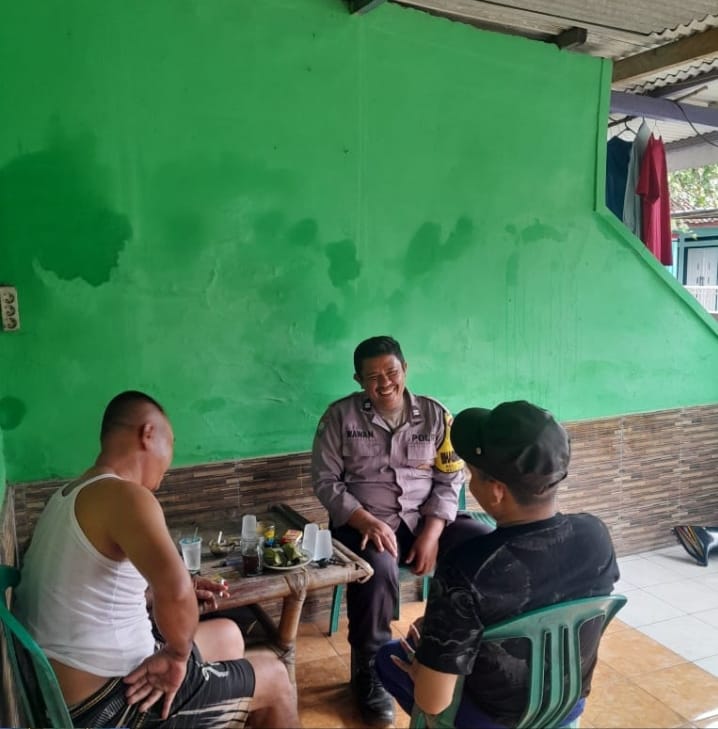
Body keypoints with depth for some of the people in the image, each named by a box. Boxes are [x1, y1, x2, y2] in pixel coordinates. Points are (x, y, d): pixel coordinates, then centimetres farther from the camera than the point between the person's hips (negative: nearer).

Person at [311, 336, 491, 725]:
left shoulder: (434, 414, 4)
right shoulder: (340, 416, -2)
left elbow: (449, 480, 2)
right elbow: (326, 482, -4)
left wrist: (431, 533, -12)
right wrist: (366, 521, -19)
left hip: (425, 518, 3)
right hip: (364, 521, -2)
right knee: (378, 568, -35)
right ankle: (369, 671, -10)